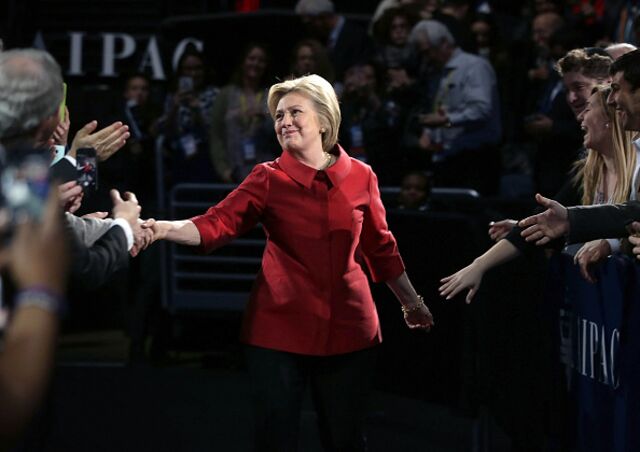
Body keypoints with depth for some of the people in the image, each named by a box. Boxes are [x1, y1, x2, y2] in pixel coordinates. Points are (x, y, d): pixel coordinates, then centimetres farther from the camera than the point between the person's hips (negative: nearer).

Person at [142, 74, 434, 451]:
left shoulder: (360, 177, 3)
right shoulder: (268, 179, -1)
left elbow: (380, 247, 15)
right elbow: (217, 224, -14)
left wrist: (412, 303, 24)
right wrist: (164, 229, -32)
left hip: (348, 328, 1)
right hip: (280, 329, -1)